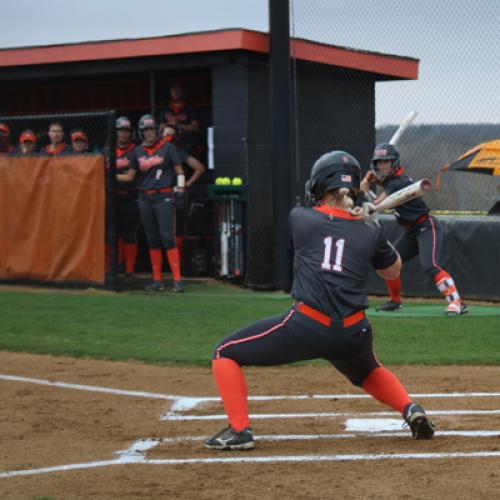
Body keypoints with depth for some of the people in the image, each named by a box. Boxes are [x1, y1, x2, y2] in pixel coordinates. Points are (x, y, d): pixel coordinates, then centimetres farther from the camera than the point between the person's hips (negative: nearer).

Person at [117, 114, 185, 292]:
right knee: (152, 240, 7)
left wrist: (180, 187, -10)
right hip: (145, 199, 4)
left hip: (164, 197, -4)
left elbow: (179, 171, 3)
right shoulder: (138, 151, 11)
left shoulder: (167, 147, 1)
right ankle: (157, 281, 12)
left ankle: (177, 280, -12)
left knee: (167, 238, -12)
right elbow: (130, 176, 10)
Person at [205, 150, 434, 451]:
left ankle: (240, 431, -2)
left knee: (226, 354, 11)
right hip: (353, 333, 4)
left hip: (307, 326, -4)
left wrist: (355, 214, 36)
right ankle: (411, 410, 15)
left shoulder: (299, 218, 5)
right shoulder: (369, 231, 9)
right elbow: (393, 271, 27)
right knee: (369, 372, 38)